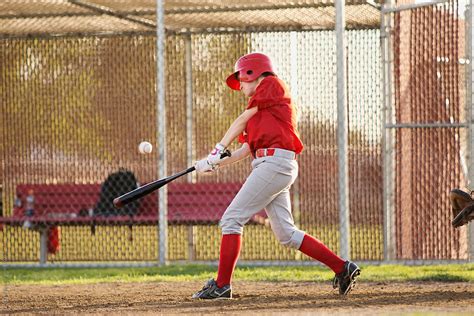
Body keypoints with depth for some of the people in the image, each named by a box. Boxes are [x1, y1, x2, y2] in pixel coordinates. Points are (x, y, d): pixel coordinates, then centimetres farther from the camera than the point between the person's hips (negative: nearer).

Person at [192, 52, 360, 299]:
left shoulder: (272, 84, 4)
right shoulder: (259, 109, 27)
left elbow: (242, 120, 0)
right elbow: (245, 149, 20)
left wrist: (219, 149, 2)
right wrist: (214, 163, 10)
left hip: (275, 161, -9)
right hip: (275, 167, 9)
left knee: (232, 219, -9)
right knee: (286, 234, 7)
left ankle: (222, 285, -10)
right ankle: (342, 268, 8)